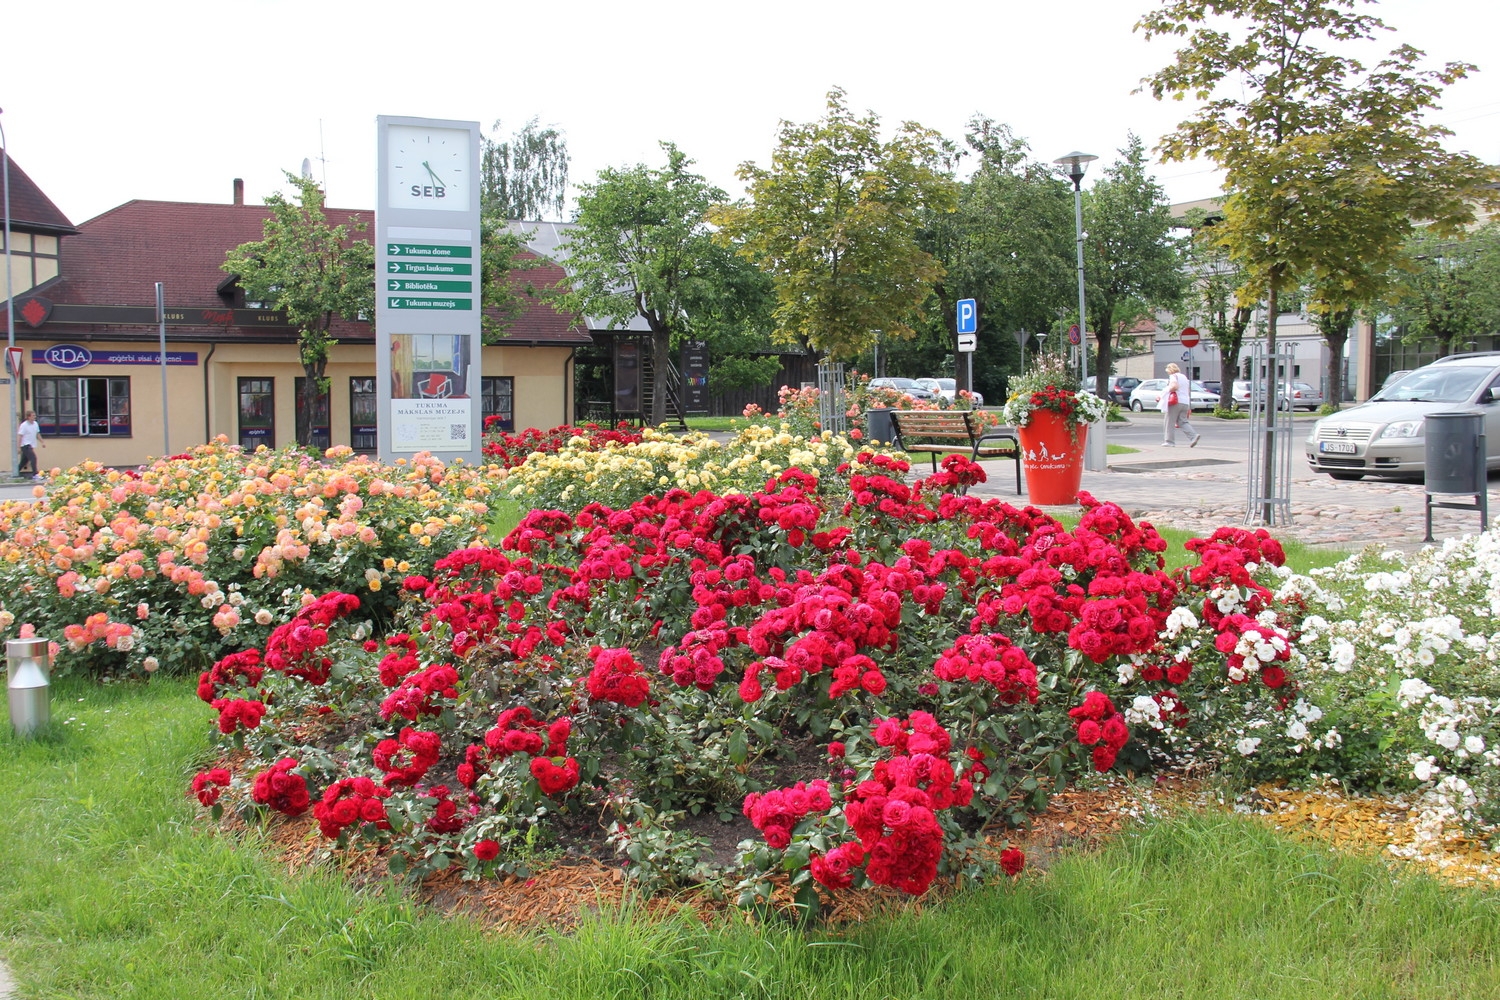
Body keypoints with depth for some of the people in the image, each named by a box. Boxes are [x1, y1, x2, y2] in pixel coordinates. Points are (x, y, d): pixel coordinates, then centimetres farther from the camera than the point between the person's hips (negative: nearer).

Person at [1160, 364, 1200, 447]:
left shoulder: (1173, 376, -5)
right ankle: (1193, 436, -12)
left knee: (1170, 422, 0)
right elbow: (1188, 391, 24)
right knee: (1183, 422, 8)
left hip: (1175, 402, -8)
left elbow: (1174, 386, -23)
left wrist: (1167, 390, -7)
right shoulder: (1184, 377, 21)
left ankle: (1170, 441, 0)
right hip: (1185, 402, 8)